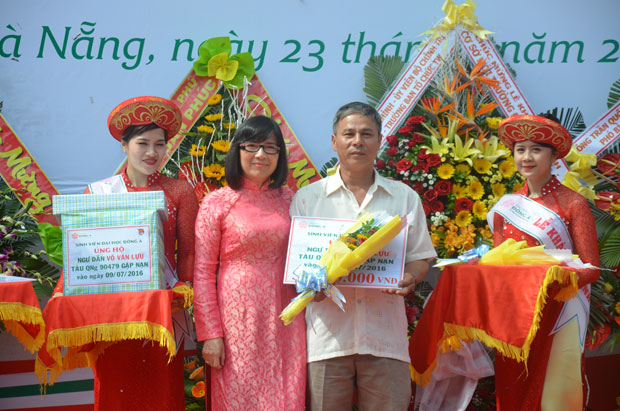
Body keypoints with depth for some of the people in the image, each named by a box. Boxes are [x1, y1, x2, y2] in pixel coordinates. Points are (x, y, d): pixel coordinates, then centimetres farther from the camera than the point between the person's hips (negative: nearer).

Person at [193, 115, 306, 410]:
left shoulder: (288, 200, 9)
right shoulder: (216, 204, -1)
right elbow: (203, 273, -3)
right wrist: (210, 334, -8)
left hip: (284, 321, 3)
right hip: (238, 320, -3)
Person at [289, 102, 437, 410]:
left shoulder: (405, 197, 13)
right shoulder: (307, 198, 10)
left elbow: (420, 256, 13)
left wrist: (410, 278, -9)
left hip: (385, 335, 1)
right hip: (328, 335, -1)